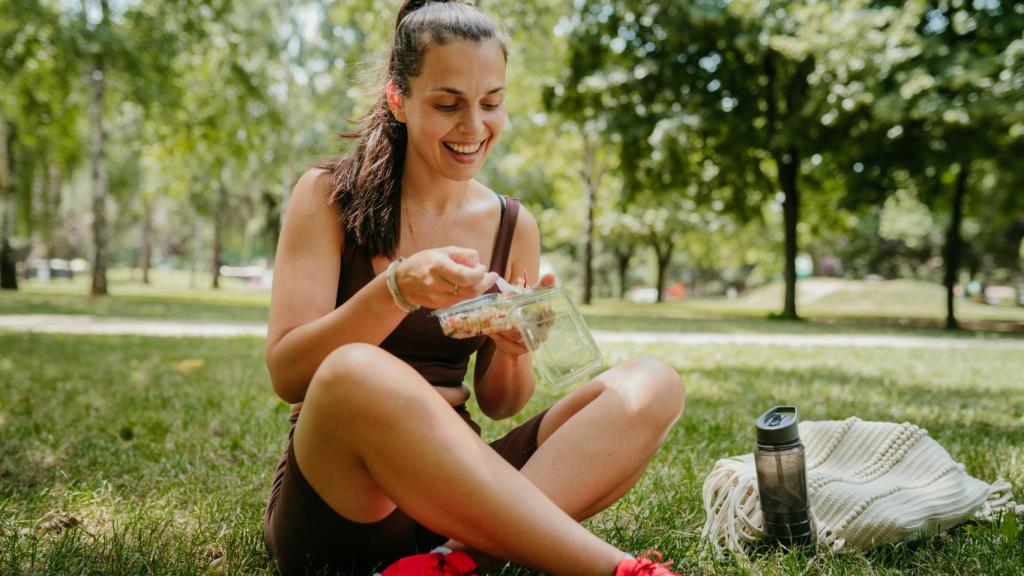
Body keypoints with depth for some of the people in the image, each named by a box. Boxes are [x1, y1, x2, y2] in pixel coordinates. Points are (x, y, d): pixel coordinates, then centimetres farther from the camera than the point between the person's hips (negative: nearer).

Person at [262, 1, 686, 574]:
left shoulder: (515, 227, 7)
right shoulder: (329, 196, -2)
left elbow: (499, 404, 10)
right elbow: (286, 373, -11)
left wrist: (514, 348, -13)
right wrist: (398, 288, -27)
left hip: (453, 486, 4)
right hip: (341, 506, -3)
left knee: (653, 386, -16)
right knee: (356, 373, -38)